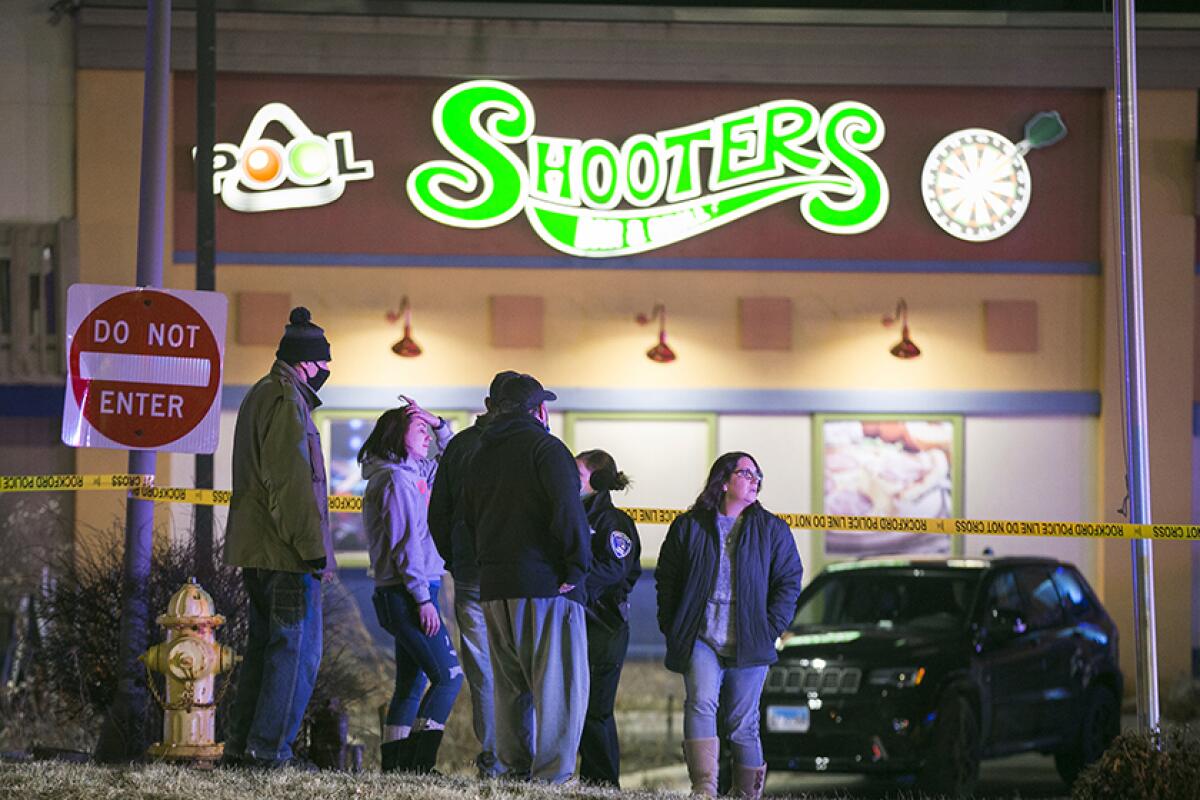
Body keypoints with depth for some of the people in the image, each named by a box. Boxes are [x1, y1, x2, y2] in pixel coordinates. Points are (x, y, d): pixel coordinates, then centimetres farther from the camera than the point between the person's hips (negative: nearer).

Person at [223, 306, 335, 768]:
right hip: (286, 553, -10)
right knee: (297, 648, -6)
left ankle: (241, 744, 16)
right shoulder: (286, 401, -13)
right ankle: (269, 749, -8)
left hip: (254, 548, 10)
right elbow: (291, 483, -20)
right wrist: (312, 548, -20)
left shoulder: (259, 396, 20)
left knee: (265, 643, 15)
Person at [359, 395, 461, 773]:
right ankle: (419, 763, -18)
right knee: (449, 676, -12)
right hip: (408, 593, -10)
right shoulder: (397, 478, -11)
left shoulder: (414, 473, 17)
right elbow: (405, 544, -17)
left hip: (403, 595, 10)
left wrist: (438, 425, 16)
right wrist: (423, 598, -19)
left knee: (411, 684, 10)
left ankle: (393, 765, 10)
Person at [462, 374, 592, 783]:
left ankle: (516, 768, 15)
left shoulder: (482, 457, 17)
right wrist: (577, 566, -12)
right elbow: (567, 510, -18)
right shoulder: (545, 449, -7)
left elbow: (469, 519, 23)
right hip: (546, 583, -7)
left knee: (510, 685, 15)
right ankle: (552, 775, -12)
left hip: (494, 586, 7)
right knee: (558, 684, -6)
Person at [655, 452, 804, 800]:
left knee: (743, 724, 5)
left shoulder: (771, 530, 8)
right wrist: (673, 631, 3)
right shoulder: (689, 527, 7)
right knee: (701, 702, -22)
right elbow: (666, 581, 12)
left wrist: (770, 629, -3)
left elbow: (789, 582, 7)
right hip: (701, 640, -1)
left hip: (750, 646, 1)